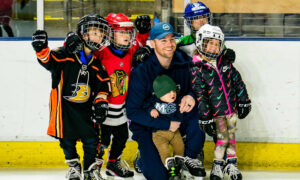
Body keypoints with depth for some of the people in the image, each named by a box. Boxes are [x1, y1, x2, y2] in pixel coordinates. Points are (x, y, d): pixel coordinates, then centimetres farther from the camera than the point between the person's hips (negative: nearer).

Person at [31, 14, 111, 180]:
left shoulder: (95, 63, 6)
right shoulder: (66, 54, -10)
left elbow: (103, 83, 9)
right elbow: (49, 60, -22)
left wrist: (101, 103, -2)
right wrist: (42, 48, -43)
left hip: (85, 107, 3)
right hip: (65, 105, -3)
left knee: (90, 139, 3)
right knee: (67, 139, 8)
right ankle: (73, 165, 30)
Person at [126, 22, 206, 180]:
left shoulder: (184, 62, -8)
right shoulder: (141, 72, -19)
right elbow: (132, 112, -17)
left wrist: (191, 96, -24)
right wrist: (166, 124, -20)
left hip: (178, 121, 4)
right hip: (147, 126, -4)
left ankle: (190, 157, -2)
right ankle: (144, 155, 17)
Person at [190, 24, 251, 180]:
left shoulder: (225, 63, 6)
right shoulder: (196, 69, -11)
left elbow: (237, 81, 13)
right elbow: (199, 95, -14)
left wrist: (244, 101, 11)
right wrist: (205, 117, -16)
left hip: (232, 107, 5)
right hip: (216, 111, -5)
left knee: (231, 136, 11)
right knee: (222, 138, -8)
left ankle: (231, 165, 24)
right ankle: (217, 166, 8)